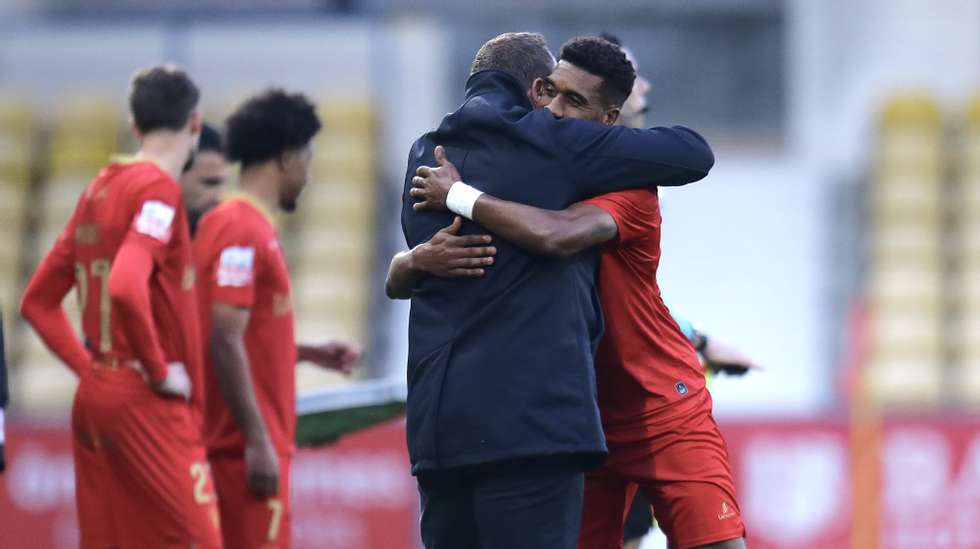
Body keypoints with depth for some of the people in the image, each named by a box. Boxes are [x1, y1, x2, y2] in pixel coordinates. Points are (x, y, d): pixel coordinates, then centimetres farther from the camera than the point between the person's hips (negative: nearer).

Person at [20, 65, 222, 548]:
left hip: (95, 398, 9)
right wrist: (159, 370, -16)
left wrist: (91, 369, 15)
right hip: (150, 405, -9)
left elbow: (38, 301, 19)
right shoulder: (159, 190, -11)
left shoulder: (99, 191, 14)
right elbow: (126, 288, -28)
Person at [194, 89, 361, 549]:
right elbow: (224, 343, -20)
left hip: (250, 443, 10)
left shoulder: (236, 224, 16)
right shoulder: (244, 231, -13)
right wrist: (258, 441, -21)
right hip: (247, 445, -10)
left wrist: (310, 354, 21)